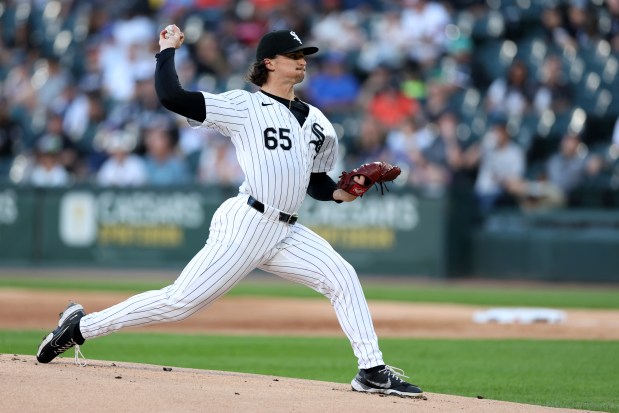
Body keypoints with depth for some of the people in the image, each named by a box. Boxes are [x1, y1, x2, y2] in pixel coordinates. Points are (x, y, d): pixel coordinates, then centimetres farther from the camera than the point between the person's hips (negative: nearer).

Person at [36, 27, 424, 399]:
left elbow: (316, 181, 24)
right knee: (181, 301, -9)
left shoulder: (316, 121, 18)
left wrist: (341, 193, 4)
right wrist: (168, 50, 0)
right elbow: (171, 96, -11)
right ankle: (81, 327, 3)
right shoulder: (243, 106, -3)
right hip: (245, 225, -7)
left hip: (286, 234, 7)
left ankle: (372, 371, -4)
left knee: (342, 276, -7)